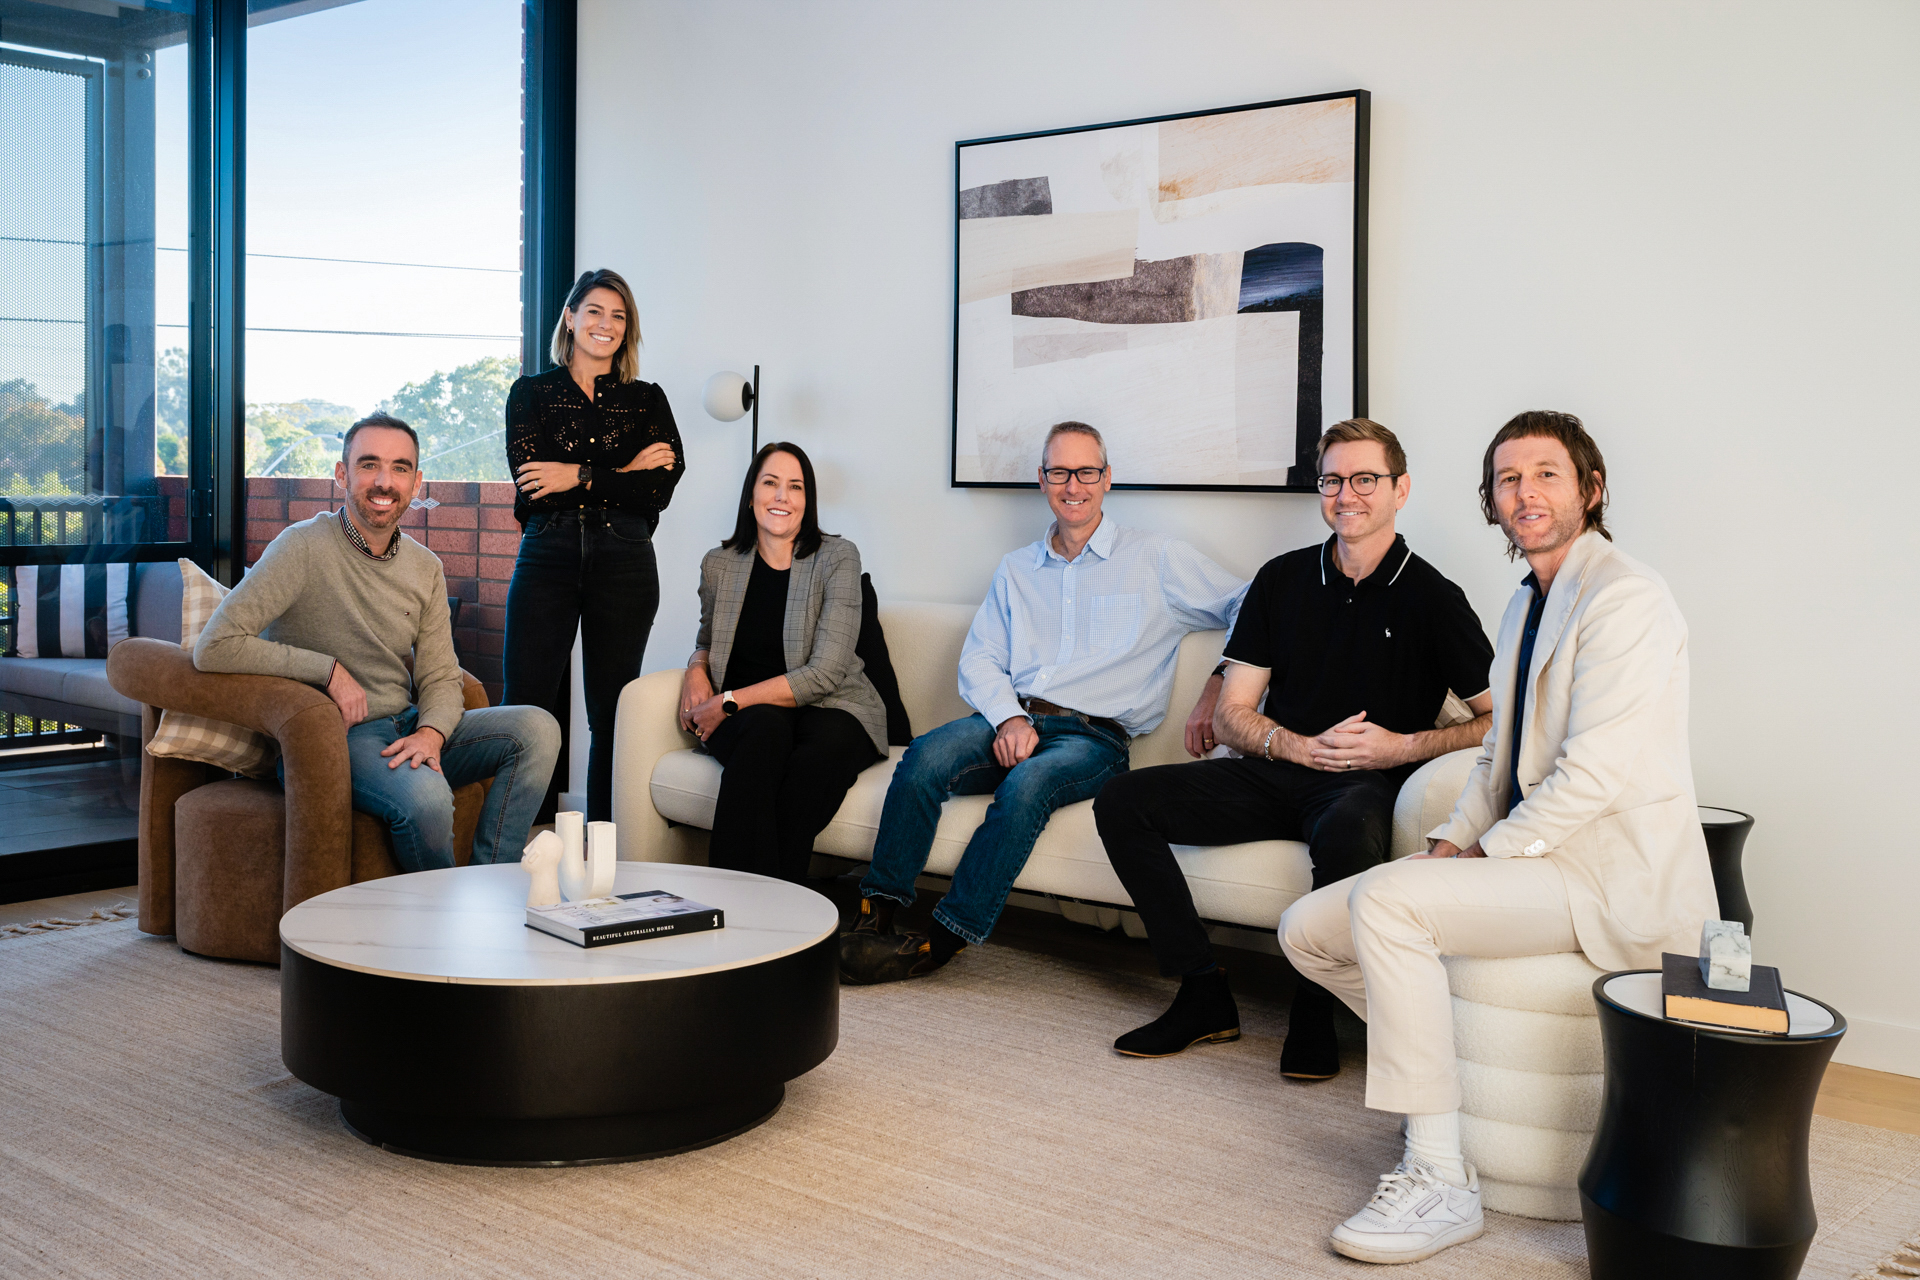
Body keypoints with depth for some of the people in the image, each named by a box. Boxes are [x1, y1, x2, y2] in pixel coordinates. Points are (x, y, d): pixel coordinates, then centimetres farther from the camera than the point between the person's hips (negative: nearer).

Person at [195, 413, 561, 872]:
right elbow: (213, 648, -20)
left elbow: (441, 678, 8)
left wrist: (431, 734, -15)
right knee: (426, 796, -36)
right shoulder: (304, 547, -13)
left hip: (408, 728, 7)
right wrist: (329, 669, -17)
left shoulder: (425, 568, 8)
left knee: (537, 728, -14)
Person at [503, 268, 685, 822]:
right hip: (547, 558, -1)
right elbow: (529, 482, -4)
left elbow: (661, 487, -2)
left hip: (623, 563, 1)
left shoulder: (647, 399, 13)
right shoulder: (532, 392, 11)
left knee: (612, 714, 4)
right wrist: (625, 473, -6)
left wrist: (580, 476, -9)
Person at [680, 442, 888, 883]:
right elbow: (707, 640, 27)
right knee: (765, 726, -35)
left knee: (828, 743, -38)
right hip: (746, 719, 2)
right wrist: (697, 668, 1)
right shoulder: (719, 564, 7)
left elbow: (825, 672, -12)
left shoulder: (837, 558, -4)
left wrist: (729, 702, -14)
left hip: (829, 708, -2)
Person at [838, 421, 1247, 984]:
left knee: (1028, 782, -36)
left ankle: (941, 940, -30)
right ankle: (875, 914, -26)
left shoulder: (1157, 560, 9)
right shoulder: (1016, 570, 21)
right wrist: (1009, 718, -9)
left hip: (1095, 734, -3)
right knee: (926, 756, -28)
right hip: (1010, 718, 3)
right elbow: (978, 659, 12)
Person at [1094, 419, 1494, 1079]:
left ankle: (1314, 1010, -15)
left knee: (1348, 832, -40)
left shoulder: (1432, 598, 0)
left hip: (1366, 784, -4)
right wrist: (1305, 747, -10)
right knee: (1123, 801, -14)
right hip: (1274, 774, 4)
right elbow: (1231, 715, 8)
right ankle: (1204, 994, -10)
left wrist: (1405, 747, -15)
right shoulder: (1282, 579, 11)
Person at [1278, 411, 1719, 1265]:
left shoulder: (1624, 599, -13)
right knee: (1309, 929, 2)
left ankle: (1439, 1184, -23)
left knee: (1385, 899, -30)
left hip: (1607, 876, -9)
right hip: (1532, 856, 9)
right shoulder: (1527, 605, 18)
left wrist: (1485, 853, -15)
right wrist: (1451, 841, 4)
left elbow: (1597, 774, -21)